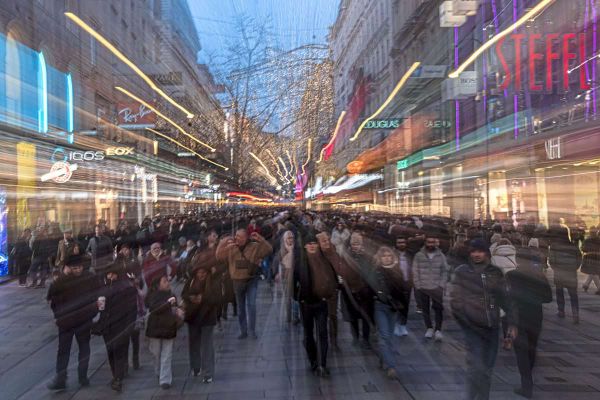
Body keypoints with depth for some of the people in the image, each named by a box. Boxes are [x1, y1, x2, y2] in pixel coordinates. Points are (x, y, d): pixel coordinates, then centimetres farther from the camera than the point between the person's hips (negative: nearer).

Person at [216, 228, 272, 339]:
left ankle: (252, 330, -1)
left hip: (251, 280, -3)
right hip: (237, 281, 3)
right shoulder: (230, 248, 0)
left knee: (251, 304, -13)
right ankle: (243, 331, 25)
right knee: (240, 307, 13)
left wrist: (260, 239, -27)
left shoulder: (254, 246, -7)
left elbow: (269, 250, -14)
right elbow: (219, 257, -4)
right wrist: (223, 243, -19)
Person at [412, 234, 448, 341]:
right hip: (422, 288, 0)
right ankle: (429, 328, 19)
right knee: (425, 309, 7)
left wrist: (441, 285, -3)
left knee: (438, 309, -4)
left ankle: (438, 330, 3)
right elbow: (415, 272, 2)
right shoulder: (418, 256, 0)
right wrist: (418, 286, -3)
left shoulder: (441, 255, 3)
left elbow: (444, 271, 6)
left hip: (437, 288, 0)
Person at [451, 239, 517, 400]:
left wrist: (512, 322, 5)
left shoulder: (496, 272, 7)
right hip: (472, 327, -3)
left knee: (487, 368, 13)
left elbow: (505, 298, 9)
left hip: (492, 326, 3)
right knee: (476, 367, -10)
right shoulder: (461, 271, -1)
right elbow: (455, 299, -3)